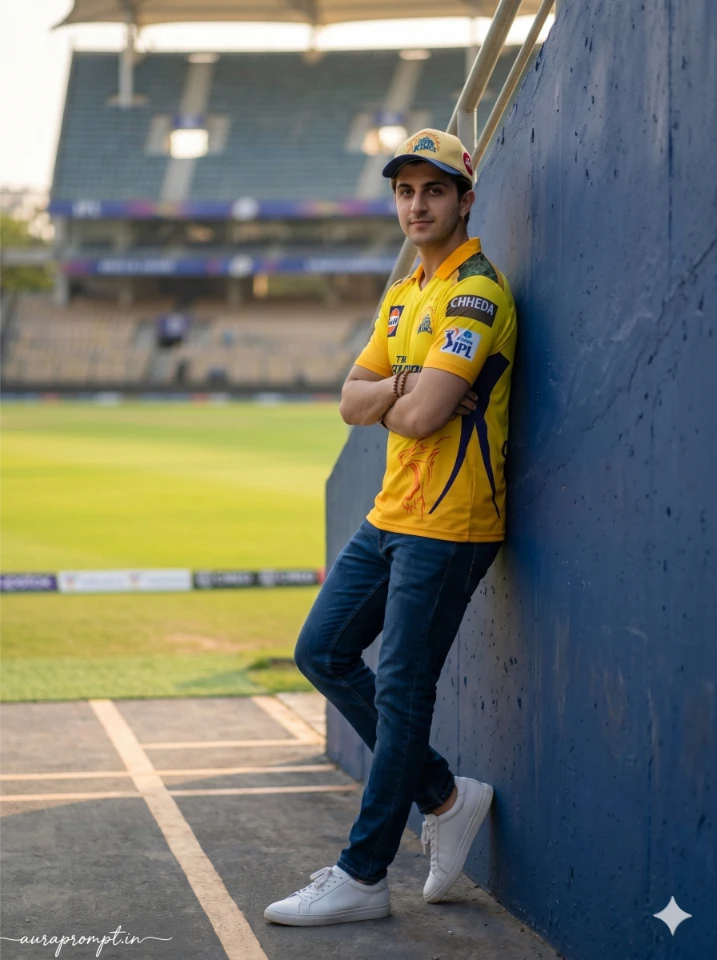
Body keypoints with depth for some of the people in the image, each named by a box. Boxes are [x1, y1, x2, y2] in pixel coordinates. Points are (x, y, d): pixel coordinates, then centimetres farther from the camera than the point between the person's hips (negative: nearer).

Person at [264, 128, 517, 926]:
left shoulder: (477, 293, -14)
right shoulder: (403, 296, 16)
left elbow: (421, 416, -23)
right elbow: (351, 400, 10)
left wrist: (390, 398, -1)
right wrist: (401, 388, -10)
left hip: (448, 526, -10)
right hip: (392, 513, 10)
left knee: (400, 692, -4)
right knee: (323, 652, 12)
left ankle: (363, 876, 5)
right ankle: (445, 796, 21)